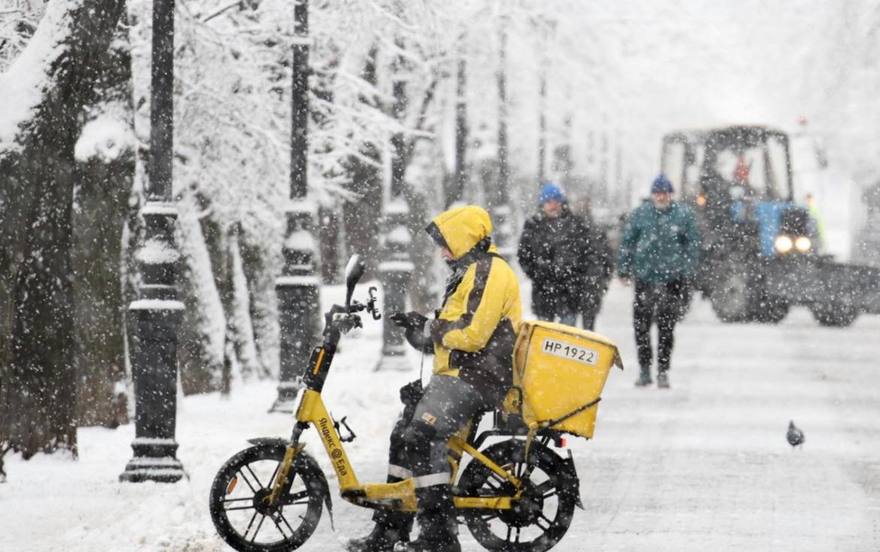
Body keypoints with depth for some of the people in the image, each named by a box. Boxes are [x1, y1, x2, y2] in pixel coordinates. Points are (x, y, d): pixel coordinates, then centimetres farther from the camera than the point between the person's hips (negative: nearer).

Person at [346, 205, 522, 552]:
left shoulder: (487, 273, -11)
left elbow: (472, 334, -21)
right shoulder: (473, 272, 25)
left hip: (474, 377, -12)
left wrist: (430, 330, -8)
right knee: (404, 436, 11)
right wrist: (422, 326, 11)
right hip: (462, 376, 12)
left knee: (422, 438, -25)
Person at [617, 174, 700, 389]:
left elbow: (693, 244, 5)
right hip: (644, 277, 1)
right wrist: (624, 269, 4)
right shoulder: (640, 214, 3)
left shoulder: (683, 215, 1)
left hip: (672, 278, -1)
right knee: (641, 325, 2)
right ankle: (644, 369, 13)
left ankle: (663, 371, 8)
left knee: (666, 328, 1)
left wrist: (688, 272, -1)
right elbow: (627, 242, 8)